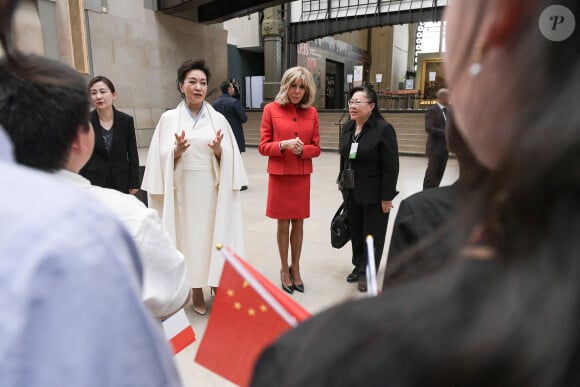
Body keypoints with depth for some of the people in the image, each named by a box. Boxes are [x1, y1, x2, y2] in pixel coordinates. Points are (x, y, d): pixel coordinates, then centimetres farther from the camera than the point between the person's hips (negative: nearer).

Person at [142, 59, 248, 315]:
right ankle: (197, 291, 22)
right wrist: (177, 151, -18)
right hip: (183, 189, 0)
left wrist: (219, 150, -16)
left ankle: (217, 287, 20)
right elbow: (161, 158, 1)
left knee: (214, 234, 5)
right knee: (189, 234, 7)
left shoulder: (218, 118, 4)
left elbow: (229, 159, 4)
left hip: (212, 188, 1)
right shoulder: (169, 118, 2)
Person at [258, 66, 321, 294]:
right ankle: (284, 270, 26)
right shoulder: (271, 109, -3)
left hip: (302, 176, 2)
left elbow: (316, 148, 6)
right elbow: (263, 147, -4)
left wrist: (302, 149, -15)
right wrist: (284, 144, -21)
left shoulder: (312, 112, 4)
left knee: (298, 224, 11)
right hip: (279, 176, -2)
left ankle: (295, 269, 29)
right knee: (283, 224, 9)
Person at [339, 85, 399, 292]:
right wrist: (344, 186, 13)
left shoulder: (383, 129, -16)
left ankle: (367, 272, 24)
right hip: (352, 192, 6)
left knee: (372, 234, 8)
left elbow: (391, 166, -16)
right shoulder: (347, 127, 5)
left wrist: (387, 197, -16)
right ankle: (358, 266, 35)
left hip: (373, 194, -6)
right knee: (355, 232, 17)